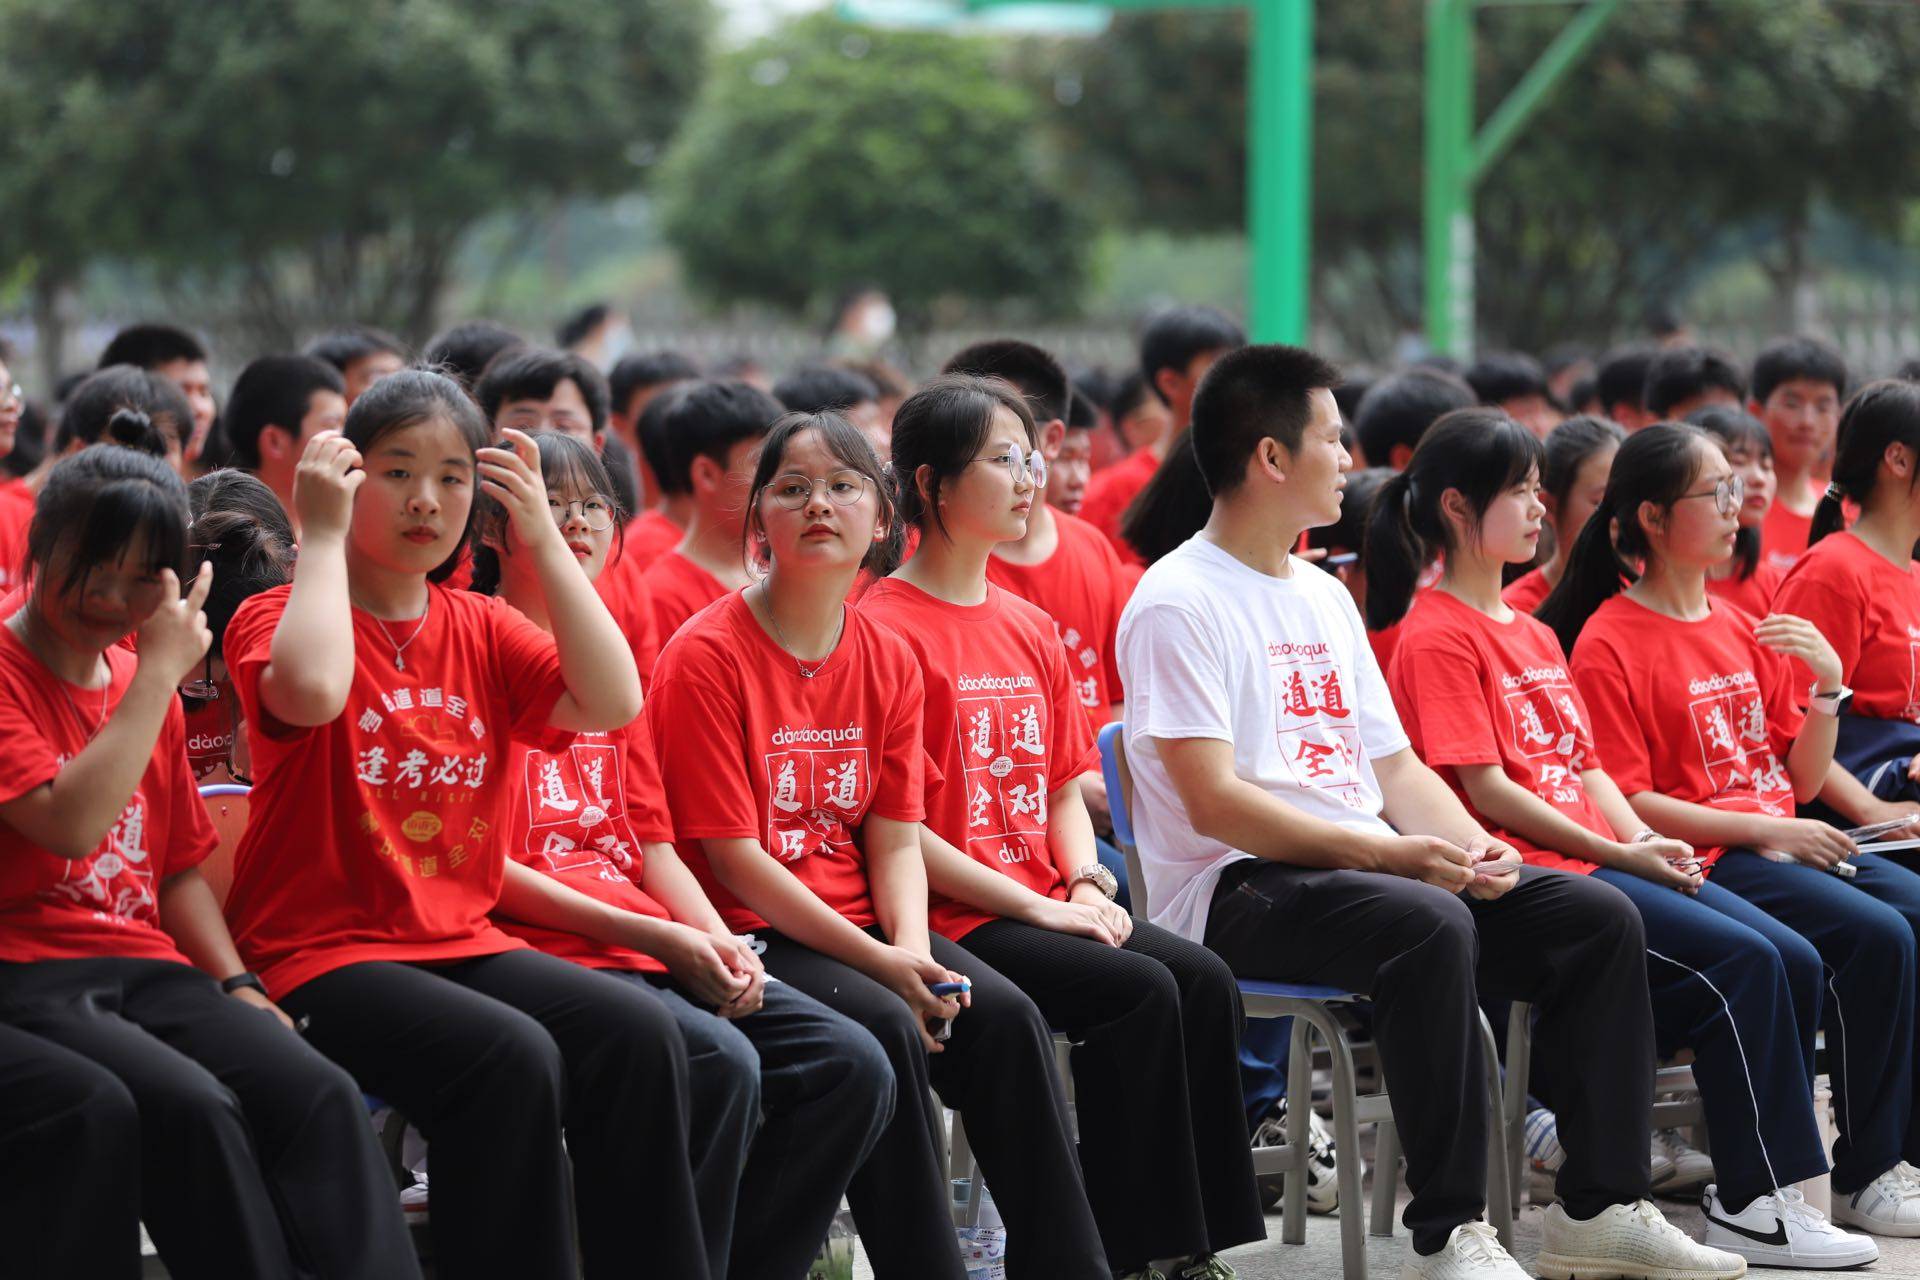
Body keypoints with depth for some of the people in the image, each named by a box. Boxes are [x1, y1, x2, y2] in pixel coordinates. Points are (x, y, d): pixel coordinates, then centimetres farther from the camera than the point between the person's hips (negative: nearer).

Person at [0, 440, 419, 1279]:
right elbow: (70, 822, -21)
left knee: (319, 1093, -20)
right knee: (192, 1107, -33)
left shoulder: (147, 688, 18)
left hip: (146, 971, 7)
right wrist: (159, 671, -15)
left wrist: (238, 987, 6)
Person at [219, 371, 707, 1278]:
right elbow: (313, 690, -28)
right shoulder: (278, 620, -2)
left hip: (460, 942, 6)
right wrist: (322, 536, -15)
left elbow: (611, 703, -2)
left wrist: (543, 538, -2)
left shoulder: (482, 630, 14)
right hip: (323, 955, -6)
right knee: (510, 1057, -31)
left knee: (640, 1035, -19)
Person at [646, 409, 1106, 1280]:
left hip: (861, 927, 6)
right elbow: (732, 856, -14)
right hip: (747, 936, -6)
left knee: (1004, 1016, -17)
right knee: (885, 1031, -30)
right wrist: (878, 964, -18)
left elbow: (895, 841, 6)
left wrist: (912, 950, -15)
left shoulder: (889, 663, 9)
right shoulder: (708, 656, -10)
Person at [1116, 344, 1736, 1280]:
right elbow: (1212, 802, -17)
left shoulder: (1325, 597, 20)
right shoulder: (1178, 602, -8)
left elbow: (1393, 761, 19)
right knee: (1430, 925, -36)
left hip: (1375, 866, 9)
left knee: (1599, 917, -7)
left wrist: (1473, 845, -2)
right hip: (1238, 890, -9)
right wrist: (1381, 851, -22)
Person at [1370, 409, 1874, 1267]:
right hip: (1533, 875, -9)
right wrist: (1614, 852, -13)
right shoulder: (1436, 637, -7)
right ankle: (1749, 1203, -16)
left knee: (1793, 961, -7)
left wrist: (1646, 839, 0)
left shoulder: (1535, 634, 22)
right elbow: (1487, 790, -13)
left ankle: (1770, 1172, -4)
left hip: (1603, 862, 9)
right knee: (1743, 962, -22)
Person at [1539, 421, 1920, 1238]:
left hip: (1784, 844, 7)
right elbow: (1626, 802, -12)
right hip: (1707, 861, -7)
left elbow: (1801, 781, 17)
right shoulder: (1608, 643, -5)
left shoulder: (1742, 629, 16)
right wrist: (1762, 830, -16)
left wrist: (1828, 686, 1)